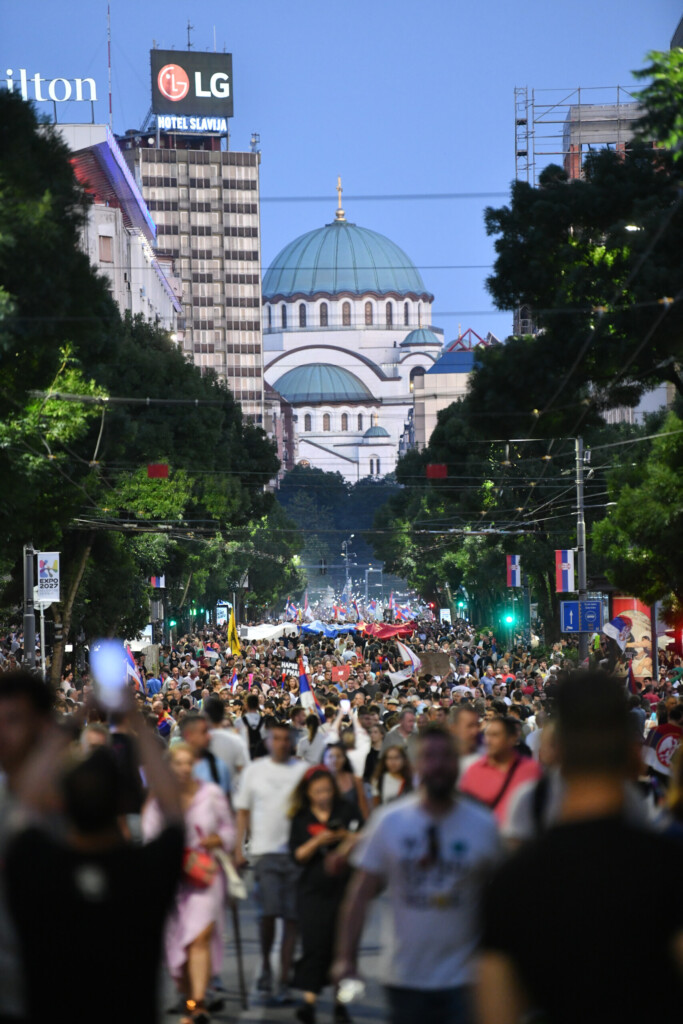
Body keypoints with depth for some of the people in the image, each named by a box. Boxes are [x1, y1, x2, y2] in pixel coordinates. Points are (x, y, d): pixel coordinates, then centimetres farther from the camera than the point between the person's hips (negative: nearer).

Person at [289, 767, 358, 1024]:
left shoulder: (344, 812, 6)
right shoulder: (301, 819, 4)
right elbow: (298, 856, -2)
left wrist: (346, 837, -13)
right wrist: (318, 841, -16)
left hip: (342, 885, 1)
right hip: (313, 889, -1)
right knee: (314, 945, -8)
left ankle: (340, 1001, 7)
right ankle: (309, 1001, -10)